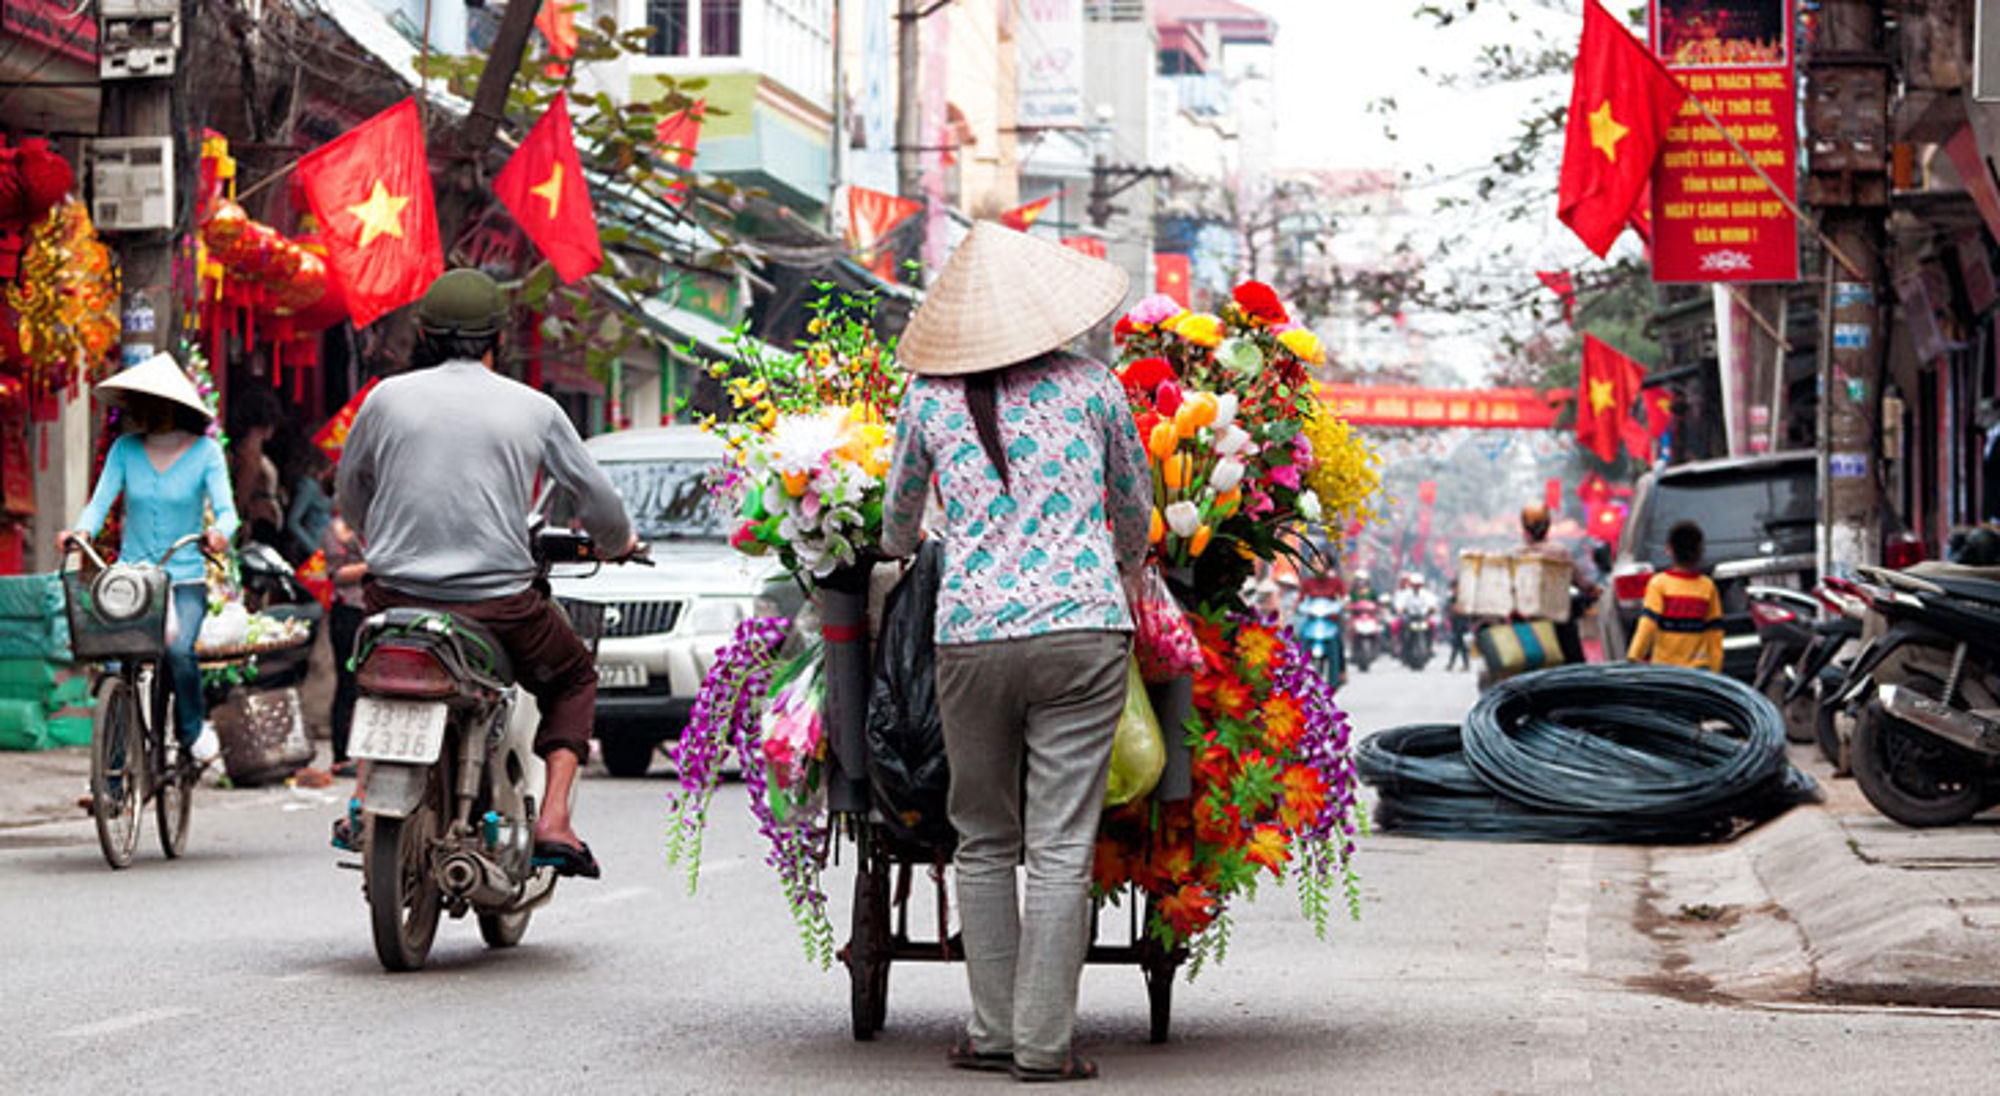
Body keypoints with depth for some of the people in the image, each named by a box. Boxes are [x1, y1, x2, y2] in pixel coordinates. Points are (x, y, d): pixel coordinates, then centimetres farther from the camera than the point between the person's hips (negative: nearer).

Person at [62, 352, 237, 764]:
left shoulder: (205, 451, -1)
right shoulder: (125, 449, 5)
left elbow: (225, 508, -8)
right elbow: (101, 500, -2)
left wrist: (219, 532, -31)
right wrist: (82, 530, -24)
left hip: (185, 579, -2)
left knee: (178, 649, -27)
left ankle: (193, 728, 0)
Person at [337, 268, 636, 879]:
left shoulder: (388, 398, 3)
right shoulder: (534, 409, 1)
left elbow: (349, 493, 17)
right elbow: (597, 500, 9)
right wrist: (617, 543, 32)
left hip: (396, 596, 2)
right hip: (498, 606, -2)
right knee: (574, 679, 25)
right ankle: (553, 823, 6)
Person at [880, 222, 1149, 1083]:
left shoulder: (929, 399, 6)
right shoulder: (1090, 386, 4)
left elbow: (897, 525, 20)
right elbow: (1134, 511, 18)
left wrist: (897, 557, 44)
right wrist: (1121, 579, 38)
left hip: (971, 635, 1)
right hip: (1083, 630, -1)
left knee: (984, 841, 13)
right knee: (1061, 848, -1)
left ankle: (993, 1031, 12)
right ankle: (1044, 1043, -1)